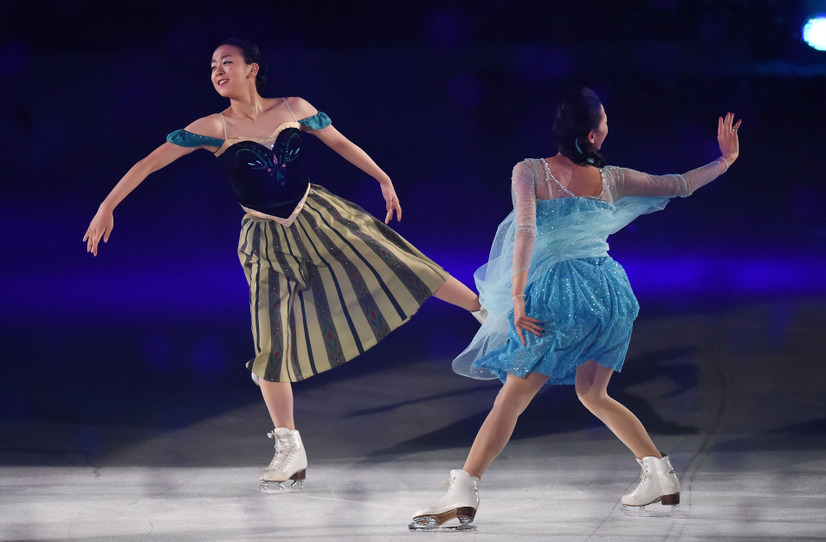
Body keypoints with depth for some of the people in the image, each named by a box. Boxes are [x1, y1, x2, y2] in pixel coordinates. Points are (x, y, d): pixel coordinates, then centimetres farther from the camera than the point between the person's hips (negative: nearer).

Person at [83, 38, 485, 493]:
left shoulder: (293, 110, -4)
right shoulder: (213, 129, -9)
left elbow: (341, 144, 10)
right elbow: (149, 163, -11)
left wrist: (383, 179, 12)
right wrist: (107, 206, -16)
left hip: (318, 216, 1)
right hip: (269, 240, 0)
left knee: (396, 264, -5)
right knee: (271, 342, -1)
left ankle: (484, 308, 16)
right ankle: (290, 451, 11)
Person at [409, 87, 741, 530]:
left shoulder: (529, 172, -5)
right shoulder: (611, 179, 6)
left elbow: (526, 231, -17)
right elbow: (679, 185, 15)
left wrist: (518, 298, -18)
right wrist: (725, 160, 27)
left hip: (559, 294, -4)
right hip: (609, 290, 4)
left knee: (512, 397, -3)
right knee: (592, 393, 22)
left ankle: (462, 494, -10)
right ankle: (660, 475, 18)